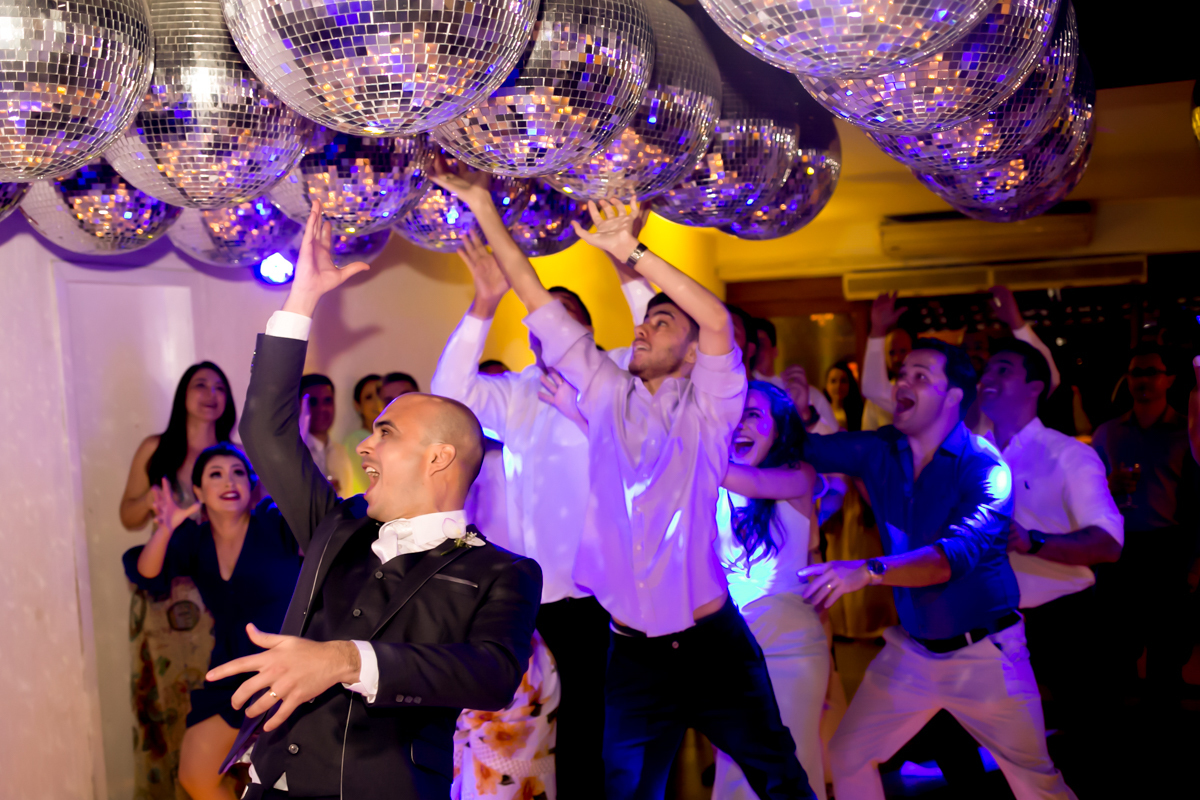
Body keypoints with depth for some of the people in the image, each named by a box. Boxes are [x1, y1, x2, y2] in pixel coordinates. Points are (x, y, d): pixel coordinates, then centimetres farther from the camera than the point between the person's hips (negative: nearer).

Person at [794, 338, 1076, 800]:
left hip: (984, 653, -5)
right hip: (911, 649, 5)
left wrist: (867, 571, -47)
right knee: (847, 756, 9)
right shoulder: (879, 451, -2)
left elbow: (958, 553, -33)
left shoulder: (984, 467, -18)